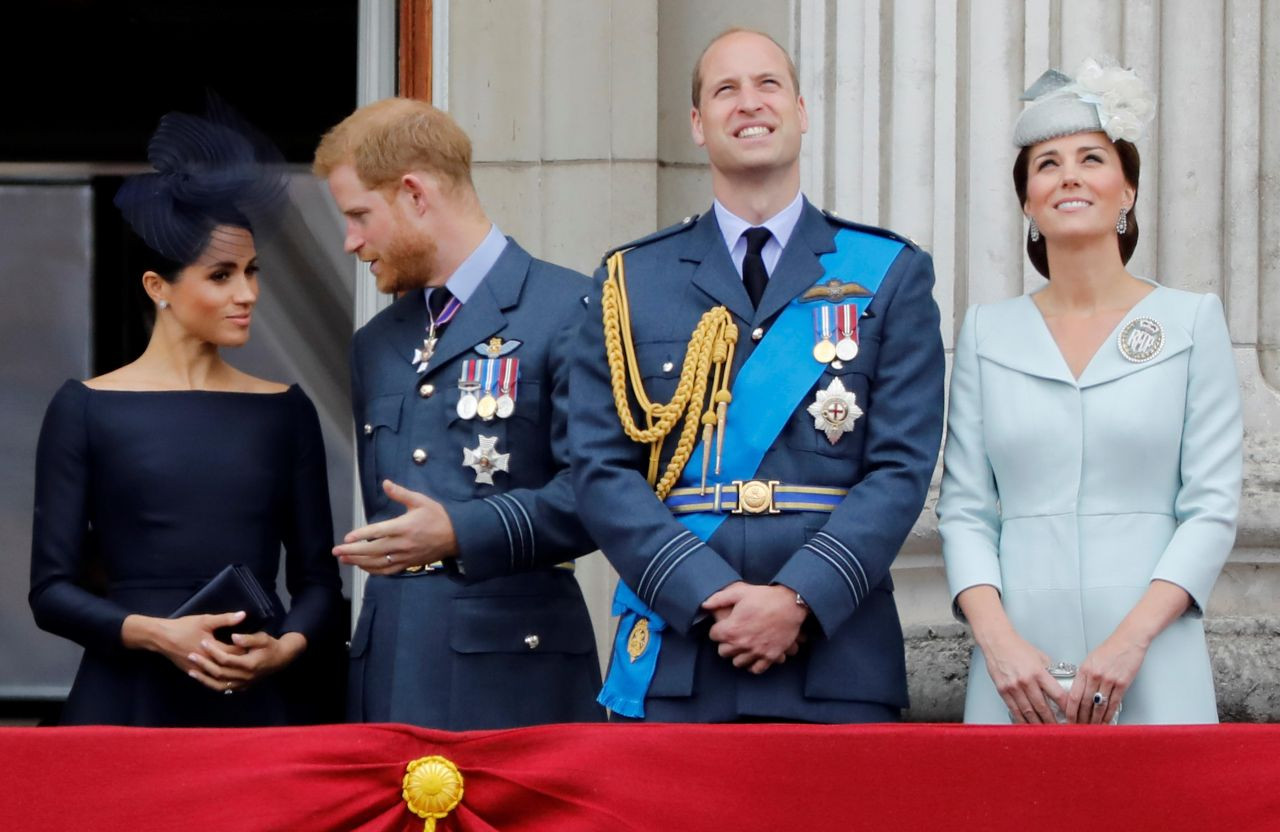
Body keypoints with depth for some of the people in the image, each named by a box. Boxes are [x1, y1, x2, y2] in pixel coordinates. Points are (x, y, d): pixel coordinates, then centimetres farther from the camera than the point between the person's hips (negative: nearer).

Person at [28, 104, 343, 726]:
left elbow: (317, 579, 11)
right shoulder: (86, 410, 2)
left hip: (256, 701, 2)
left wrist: (286, 645, -10)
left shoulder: (285, 412, 9)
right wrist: (156, 633, -15)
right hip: (128, 700, -2)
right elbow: (51, 589, -1)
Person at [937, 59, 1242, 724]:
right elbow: (963, 508, 6)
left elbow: (1212, 507, -1)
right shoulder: (987, 333, 10)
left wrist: (1131, 639, -13)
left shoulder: (1192, 321, 4)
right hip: (1018, 670, 1)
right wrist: (998, 640, -10)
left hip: (1151, 669, -1)